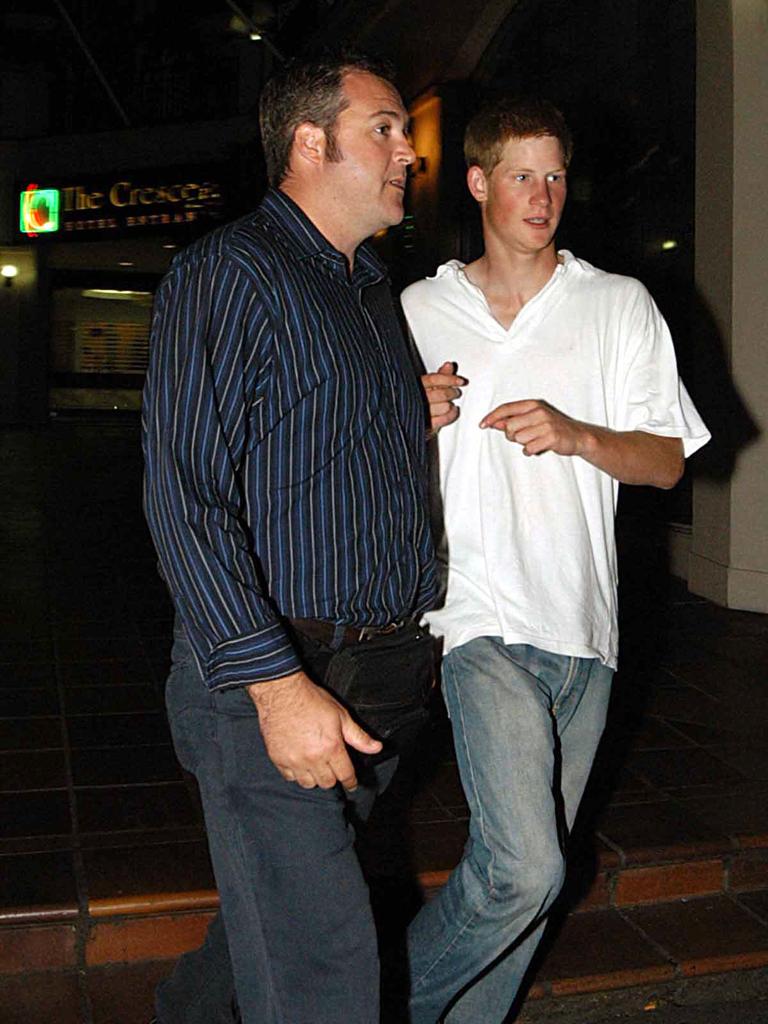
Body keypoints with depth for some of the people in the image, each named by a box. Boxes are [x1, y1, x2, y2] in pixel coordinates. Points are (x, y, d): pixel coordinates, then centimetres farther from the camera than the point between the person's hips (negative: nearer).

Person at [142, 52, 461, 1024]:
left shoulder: (373, 287, 17)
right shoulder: (228, 271, -10)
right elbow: (185, 497, -18)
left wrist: (418, 414, 10)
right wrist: (277, 685, -23)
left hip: (383, 675, 8)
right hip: (270, 672, -8)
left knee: (284, 903, 21)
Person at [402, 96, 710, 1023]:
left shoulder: (622, 306, 9)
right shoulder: (418, 311, 7)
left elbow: (667, 461, 6)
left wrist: (576, 435, -12)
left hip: (584, 629, 3)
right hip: (482, 617, -2)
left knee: (526, 871, 10)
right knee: (524, 870, -15)